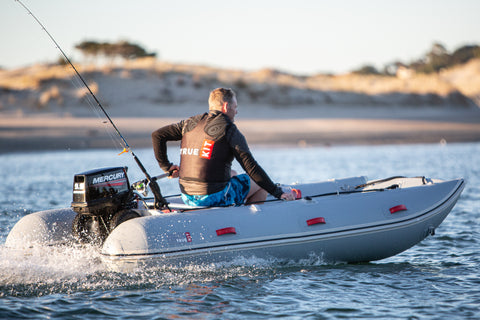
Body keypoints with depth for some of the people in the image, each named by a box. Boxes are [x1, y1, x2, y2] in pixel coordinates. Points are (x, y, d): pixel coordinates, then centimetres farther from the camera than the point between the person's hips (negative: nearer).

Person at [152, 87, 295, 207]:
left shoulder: (191, 123, 9)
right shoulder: (229, 130, -9)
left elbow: (157, 135, 14)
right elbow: (251, 167, -11)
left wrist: (166, 166, 19)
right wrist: (278, 193, -7)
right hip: (214, 198, -7)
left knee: (232, 174, 34)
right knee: (261, 184, 12)